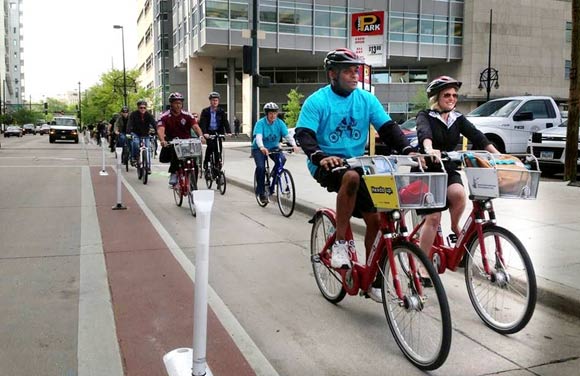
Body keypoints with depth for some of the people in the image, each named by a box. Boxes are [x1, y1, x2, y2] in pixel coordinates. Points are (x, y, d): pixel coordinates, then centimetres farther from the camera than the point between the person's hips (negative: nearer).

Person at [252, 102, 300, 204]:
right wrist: (262, 147, -53)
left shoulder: (279, 122, -9)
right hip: (259, 149, -3)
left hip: (273, 147, 3)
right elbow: (258, 136, -33)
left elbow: (287, 135, -18)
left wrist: (294, 145, -37)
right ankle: (260, 192, -4)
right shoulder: (260, 123, -18)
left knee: (282, 159, -26)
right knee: (260, 167, -23)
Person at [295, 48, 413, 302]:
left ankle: (372, 280, 11)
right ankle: (339, 244, -24)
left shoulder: (366, 99, 4)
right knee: (351, 177, -38)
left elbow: (388, 128, -1)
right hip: (326, 165, -4)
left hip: (357, 163, 5)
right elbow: (303, 135, -16)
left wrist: (408, 151, -18)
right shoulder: (317, 101, -7)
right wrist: (320, 157, -35)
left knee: (374, 219, -4)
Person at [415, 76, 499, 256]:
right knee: (433, 218, -11)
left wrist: (497, 154, -24)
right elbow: (424, 133, -30)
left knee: (459, 194, -29)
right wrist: (429, 149, -53)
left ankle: (455, 227, 0)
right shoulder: (425, 116, -7)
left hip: (448, 169, 4)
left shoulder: (458, 118, 6)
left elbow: (477, 136, -8)